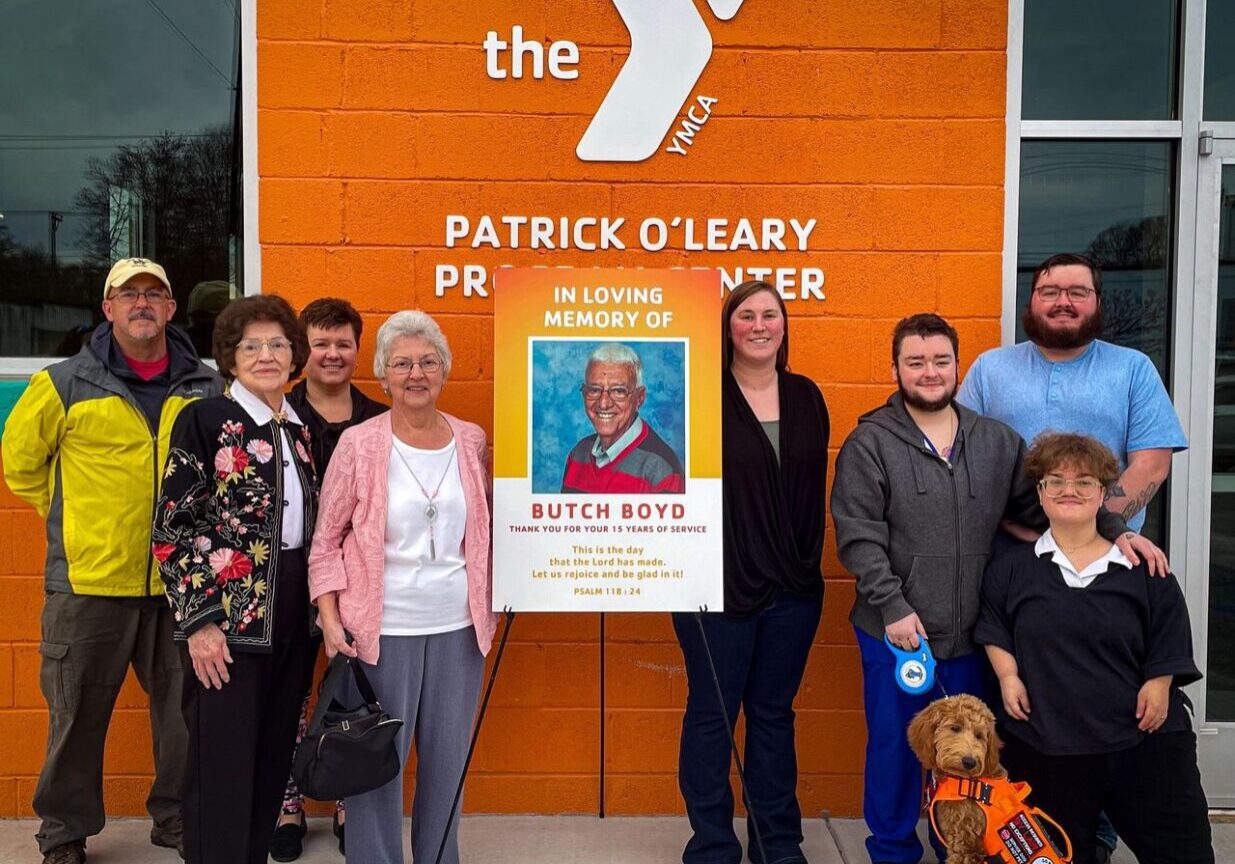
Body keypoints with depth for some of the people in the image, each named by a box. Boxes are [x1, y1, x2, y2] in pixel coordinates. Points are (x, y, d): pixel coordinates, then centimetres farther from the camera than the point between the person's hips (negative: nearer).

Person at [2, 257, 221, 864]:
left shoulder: (209, 388, 4)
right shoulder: (65, 385, -1)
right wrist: (71, 519, 7)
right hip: (90, 580, -2)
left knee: (186, 708, 12)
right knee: (78, 713, 9)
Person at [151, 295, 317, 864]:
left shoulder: (300, 430, 11)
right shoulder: (204, 420, -6)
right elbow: (172, 528, -9)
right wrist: (199, 620, -14)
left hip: (292, 618, 6)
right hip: (228, 616, -6)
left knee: (273, 757, 13)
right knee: (222, 763, 1)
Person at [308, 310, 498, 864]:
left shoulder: (472, 441, 4)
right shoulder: (359, 444, -5)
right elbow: (327, 542, -2)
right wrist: (331, 621, -9)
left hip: (458, 627, 3)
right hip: (381, 628, -3)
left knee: (447, 758, 14)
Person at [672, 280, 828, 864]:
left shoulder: (806, 397, 7)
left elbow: (814, 487, 10)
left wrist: (809, 563, 7)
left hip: (793, 590, 4)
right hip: (719, 587, -4)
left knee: (774, 713, 16)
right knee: (711, 714, 8)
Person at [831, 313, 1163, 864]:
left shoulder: (996, 441, 8)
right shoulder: (869, 443, -6)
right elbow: (858, 537, -11)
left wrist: (1115, 531, -2)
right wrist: (893, 606, -17)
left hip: (972, 633, 4)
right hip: (897, 631, -3)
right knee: (895, 746, 10)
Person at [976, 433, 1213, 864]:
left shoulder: (1142, 567, 2)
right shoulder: (1011, 569, 3)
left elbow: (1169, 641, 6)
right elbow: (994, 630, 13)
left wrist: (1159, 683, -7)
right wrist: (1008, 675, -1)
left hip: (1145, 737, 1)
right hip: (1045, 745, 0)